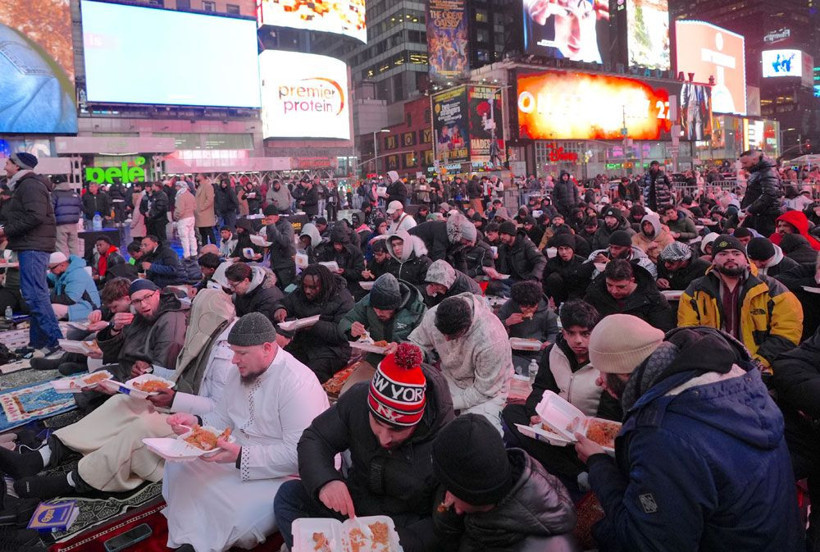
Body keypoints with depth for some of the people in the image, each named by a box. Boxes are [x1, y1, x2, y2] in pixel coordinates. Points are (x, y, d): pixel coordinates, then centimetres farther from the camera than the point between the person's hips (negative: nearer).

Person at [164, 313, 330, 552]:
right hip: (237, 454, 9)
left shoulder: (298, 383, -25)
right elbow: (223, 418, 12)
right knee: (178, 465, -3)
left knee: (240, 518, -30)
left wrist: (241, 456, -33)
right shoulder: (241, 372, 4)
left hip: (282, 473, -8)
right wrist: (196, 423, -9)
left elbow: (299, 454, -28)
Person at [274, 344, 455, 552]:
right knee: (289, 495, -15)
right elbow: (314, 439, -8)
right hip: (352, 505, 4)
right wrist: (324, 481, -28)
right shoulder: (357, 398, -18)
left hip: (407, 526, -3)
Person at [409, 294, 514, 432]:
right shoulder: (433, 316, -22)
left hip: (488, 390, -4)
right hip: (449, 378, 5)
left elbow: (483, 391, -23)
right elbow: (417, 342, -2)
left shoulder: (492, 340, -35)